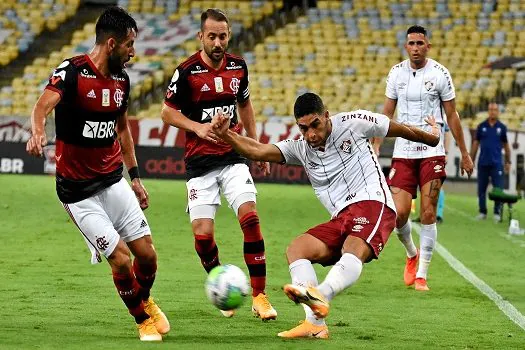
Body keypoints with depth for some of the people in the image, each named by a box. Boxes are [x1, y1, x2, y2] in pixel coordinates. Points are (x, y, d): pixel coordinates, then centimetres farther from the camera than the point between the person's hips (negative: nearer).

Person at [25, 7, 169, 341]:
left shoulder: (121, 80, 4)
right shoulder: (71, 72, -18)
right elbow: (43, 105, -35)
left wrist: (135, 176, 19)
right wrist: (38, 132, -57)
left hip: (114, 181, 6)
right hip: (79, 192, -6)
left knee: (147, 255, 0)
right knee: (121, 259, -9)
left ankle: (145, 300, 33)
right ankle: (143, 320, 16)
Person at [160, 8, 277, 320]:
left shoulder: (238, 66, 3)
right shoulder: (187, 72, -9)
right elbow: (168, 112, 0)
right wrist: (197, 127, -16)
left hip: (234, 156, 2)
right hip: (200, 161, -2)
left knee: (250, 216, -16)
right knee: (203, 233, -9)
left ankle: (259, 296, -9)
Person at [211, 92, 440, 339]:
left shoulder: (352, 123, 2)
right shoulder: (300, 149, 13)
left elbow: (400, 130, 16)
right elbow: (258, 151, 2)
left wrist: (430, 137, 29)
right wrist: (226, 135, -14)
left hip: (372, 203, -6)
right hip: (341, 219, 6)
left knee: (353, 251, -35)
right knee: (295, 249, -16)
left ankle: (321, 295, -62)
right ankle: (315, 323, -31)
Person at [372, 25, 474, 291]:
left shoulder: (440, 74, -3)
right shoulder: (396, 73, 5)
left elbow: (451, 116, 4)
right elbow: (386, 114, 13)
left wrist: (464, 154, 6)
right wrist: (375, 147, 4)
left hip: (432, 152, -2)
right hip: (402, 152, 2)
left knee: (428, 214, -6)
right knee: (399, 213, -7)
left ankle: (421, 275, 2)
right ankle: (411, 254, 24)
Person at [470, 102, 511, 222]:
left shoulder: (502, 127, 4)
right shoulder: (481, 126, 6)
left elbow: (506, 145, 10)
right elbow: (475, 144, 10)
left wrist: (508, 162, 7)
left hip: (496, 163, -1)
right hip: (483, 163, 1)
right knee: (481, 189, 5)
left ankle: (497, 213, 1)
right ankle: (482, 212, 14)